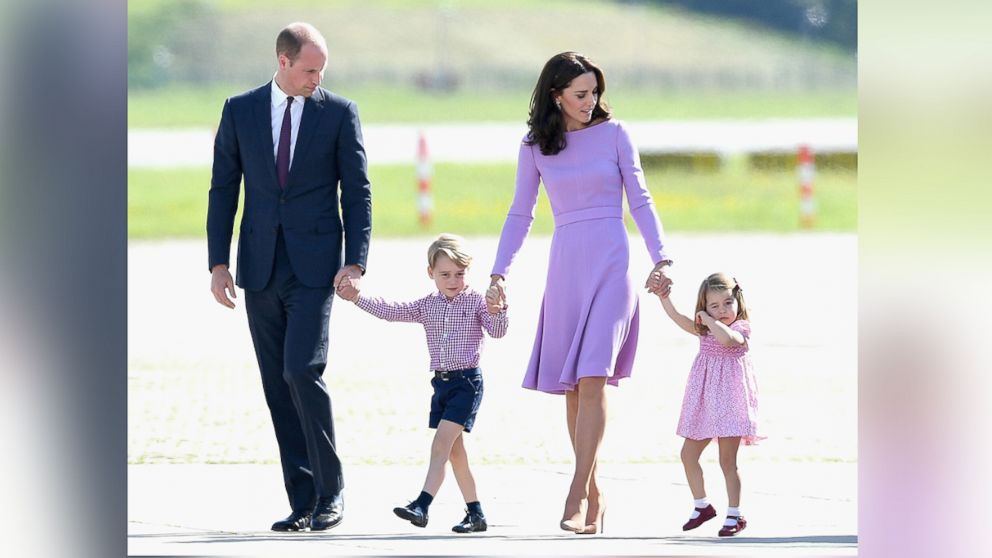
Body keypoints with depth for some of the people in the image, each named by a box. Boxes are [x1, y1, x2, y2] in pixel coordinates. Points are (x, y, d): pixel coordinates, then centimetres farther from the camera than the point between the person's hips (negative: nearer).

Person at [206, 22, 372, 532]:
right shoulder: (239, 111, 6)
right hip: (260, 267, 3)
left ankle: (330, 490, -5)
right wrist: (218, 262, 1)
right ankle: (303, 503, 8)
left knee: (302, 371, -17)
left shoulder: (339, 112, 2)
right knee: (277, 386, 3)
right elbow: (223, 189, 8)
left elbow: (357, 192, 2)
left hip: (313, 265, -3)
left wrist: (356, 261, -8)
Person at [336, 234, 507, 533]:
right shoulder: (427, 306, 9)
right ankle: (475, 513, 17)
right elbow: (390, 311, 5)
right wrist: (357, 298, -3)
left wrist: (495, 312, -34)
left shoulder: (476, 301, -5)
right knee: (454, 450, 9)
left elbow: (497, 332, -14)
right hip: (441, 383, 6)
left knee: (442, 441, -16)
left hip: (467, 380, -6)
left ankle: (422, 505, -23)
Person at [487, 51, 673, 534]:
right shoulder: (534, 147, 8)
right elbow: (520, 214, 13)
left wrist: (660, 258, -4)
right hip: (565, 264, 3)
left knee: (592, 377, -15)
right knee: (572, 385, 2)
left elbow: (640, 200, 5)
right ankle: (594, 493, 12)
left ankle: (578, 491, -16)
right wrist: (500, 272, 6)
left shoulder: (613, 133, 4)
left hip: (610, 263, -3)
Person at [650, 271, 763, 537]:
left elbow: (726, 338, -29)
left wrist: (709, 320, -15)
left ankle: (734, 515, 2)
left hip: (729, 401, -7)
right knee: (688, 454, 8)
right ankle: (701, 505, 24)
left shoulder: (741, 329, -7)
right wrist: (663, 295, -12)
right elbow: (678, 318, 0)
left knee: (727, 460, -5)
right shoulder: (703, 331, 11)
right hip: (704, 404, 7)